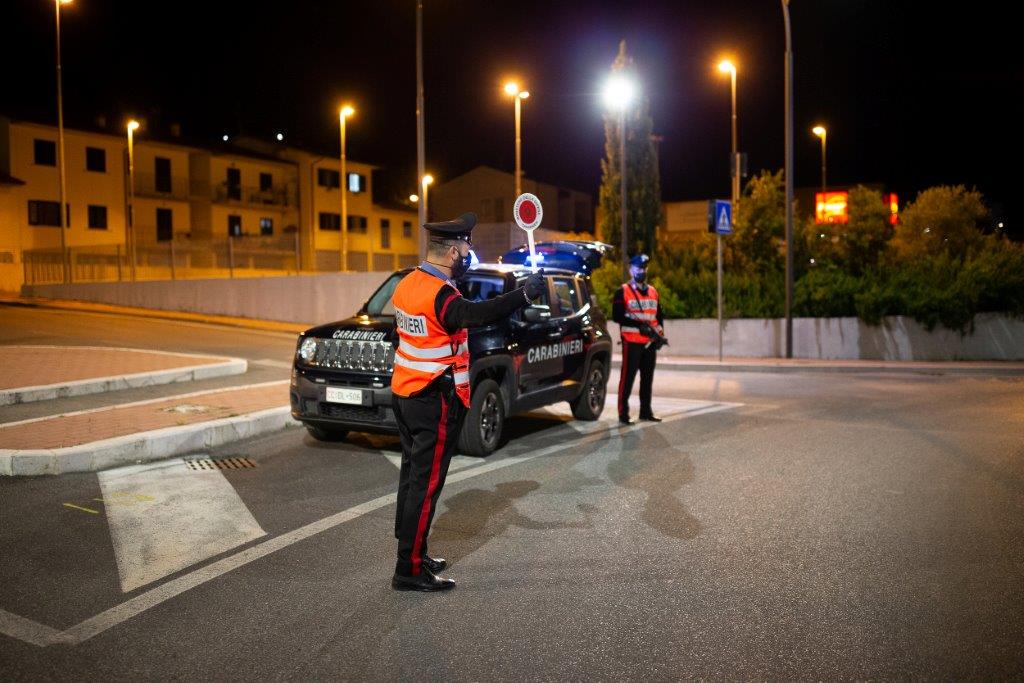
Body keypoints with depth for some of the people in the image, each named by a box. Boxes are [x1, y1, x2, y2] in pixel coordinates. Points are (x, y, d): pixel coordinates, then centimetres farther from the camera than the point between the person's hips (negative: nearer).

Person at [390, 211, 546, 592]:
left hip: (405, 394, 10)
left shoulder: (409, 282, 7)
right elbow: (477, 314, -41)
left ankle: (411, 553, 30)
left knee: (413, 475, 17)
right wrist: (525, 294, -40)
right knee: (426, 484, -3)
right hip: (435, 402, -10)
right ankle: (410, 571, 3)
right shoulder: (439, 294, -22)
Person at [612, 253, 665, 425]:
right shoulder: (622, 292, -2)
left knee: (647, 378, 11)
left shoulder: (653, 291, 17)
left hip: (650, 342, 6)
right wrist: (639, 325, -20)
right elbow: (617, 316, -12)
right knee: (627, 378, -8)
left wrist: (660, 333, 4)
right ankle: (623, 413, -5)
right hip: (632, 342, -6)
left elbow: (659, 315, 21)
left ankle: (646, 411, 19)